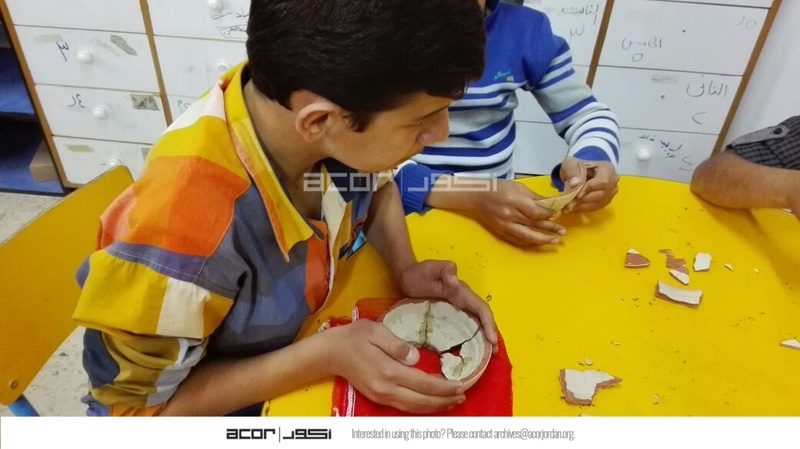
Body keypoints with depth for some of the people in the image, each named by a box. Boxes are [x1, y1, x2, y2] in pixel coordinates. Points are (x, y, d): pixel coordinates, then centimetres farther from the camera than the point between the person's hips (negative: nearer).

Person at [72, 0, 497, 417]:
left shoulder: (334, 115, -23)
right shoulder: (180, 234, -38)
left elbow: (377, 184, 0)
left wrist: (406, 269, -17)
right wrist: (325, 354, -28)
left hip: (300, 333, 4)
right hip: (215, 406, -3)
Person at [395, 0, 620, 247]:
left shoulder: (523, 27, 0)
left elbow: (591, 114, 8)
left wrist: (593, 160, -16)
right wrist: (469, 197, -31)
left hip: (496, 205, 3)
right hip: (405, 210, -2)